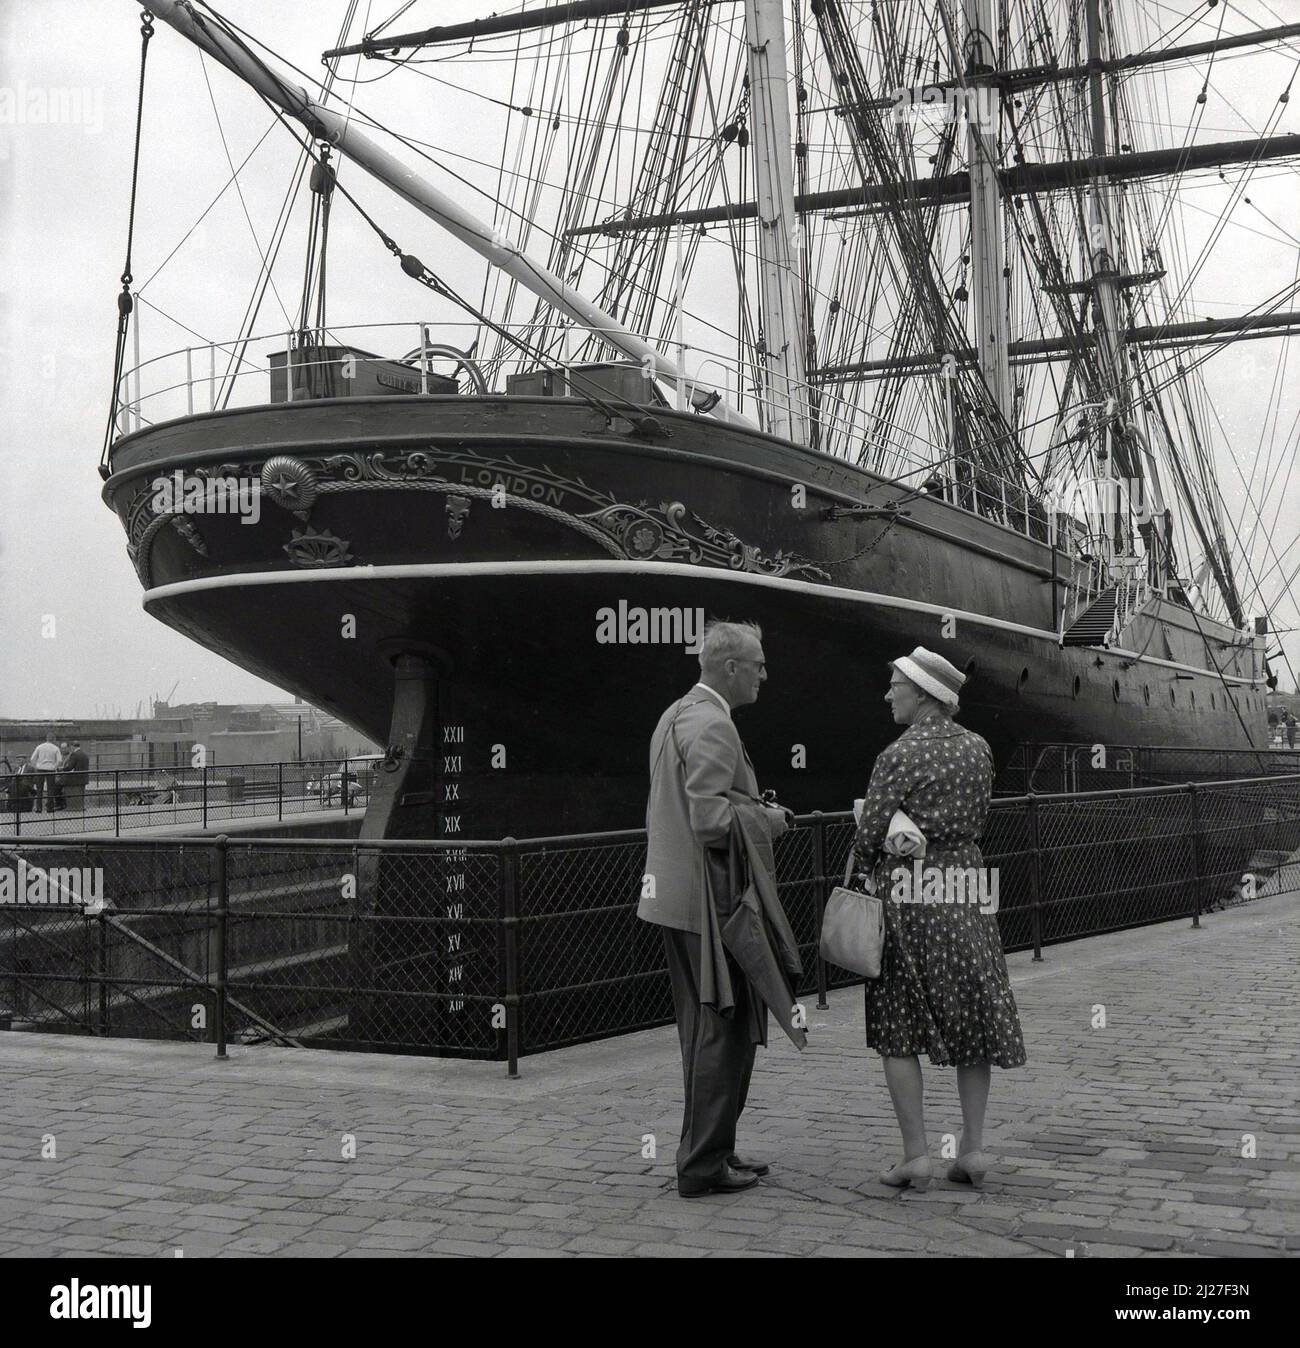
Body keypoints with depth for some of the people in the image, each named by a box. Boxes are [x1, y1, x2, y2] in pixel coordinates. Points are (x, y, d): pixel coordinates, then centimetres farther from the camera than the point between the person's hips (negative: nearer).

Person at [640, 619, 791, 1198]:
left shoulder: (675, 716, 15)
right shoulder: (713, 726, -17)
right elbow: (711, 822, -25)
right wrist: (768, 821, -9)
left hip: (673, 893, 10)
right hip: (710, 898, -10)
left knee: (702, 1030, 17)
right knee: (724, 1031, -2)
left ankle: (710, 1151, 27)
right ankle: (703, 1166, 3)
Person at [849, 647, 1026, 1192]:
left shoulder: (900, 755, -13)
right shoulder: (977, 749, 4)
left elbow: (870, 834, -11)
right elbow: (977, 818, 12)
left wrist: (858, 882, 6)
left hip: (907, 891, -5)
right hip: (966, 885, 6)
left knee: (899, 1028, 4)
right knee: (972, 1018, 12)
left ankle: (916, 1153, 4)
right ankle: (973, 1147, 14)